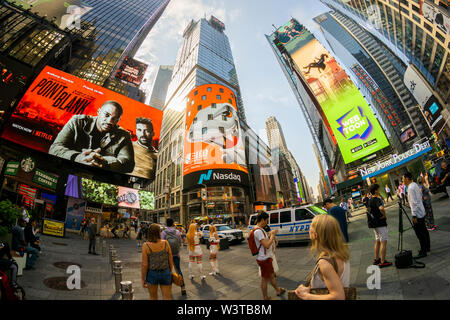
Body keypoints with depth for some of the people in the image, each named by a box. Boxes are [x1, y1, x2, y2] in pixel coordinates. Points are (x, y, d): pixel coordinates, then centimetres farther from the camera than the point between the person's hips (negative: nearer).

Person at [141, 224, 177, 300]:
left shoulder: (146, 245, -14)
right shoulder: (165, 243, -9)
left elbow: (144, 265, -12)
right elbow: (170, 260, -2)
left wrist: (143, 279, 0)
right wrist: (170, 272, 13)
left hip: (152, 274, 0)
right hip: (165, 273, 1)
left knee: (153, 298, 22)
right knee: (167, 298, 10)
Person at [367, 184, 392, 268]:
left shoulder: (370, 200, 9)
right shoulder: (377, 199, -19)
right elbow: (381, 208, -38)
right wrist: (384, 215, -21)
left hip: (374, 223, 9)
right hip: (380, 223, -9)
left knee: (377, 241, 17)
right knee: (383, 242, -3)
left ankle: (376, 259, 24)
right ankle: (383, 262, 1)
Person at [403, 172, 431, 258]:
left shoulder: (411, 188, -22)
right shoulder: (415, 184, 7)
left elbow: (414, 203, -23)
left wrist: (414, 216, -20)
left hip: (417, 214, -10)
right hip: (422, 212, 10)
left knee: (420, 233, -3)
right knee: (424, 231, 19)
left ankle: (423, 252, 4)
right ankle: (427, 247, 32)